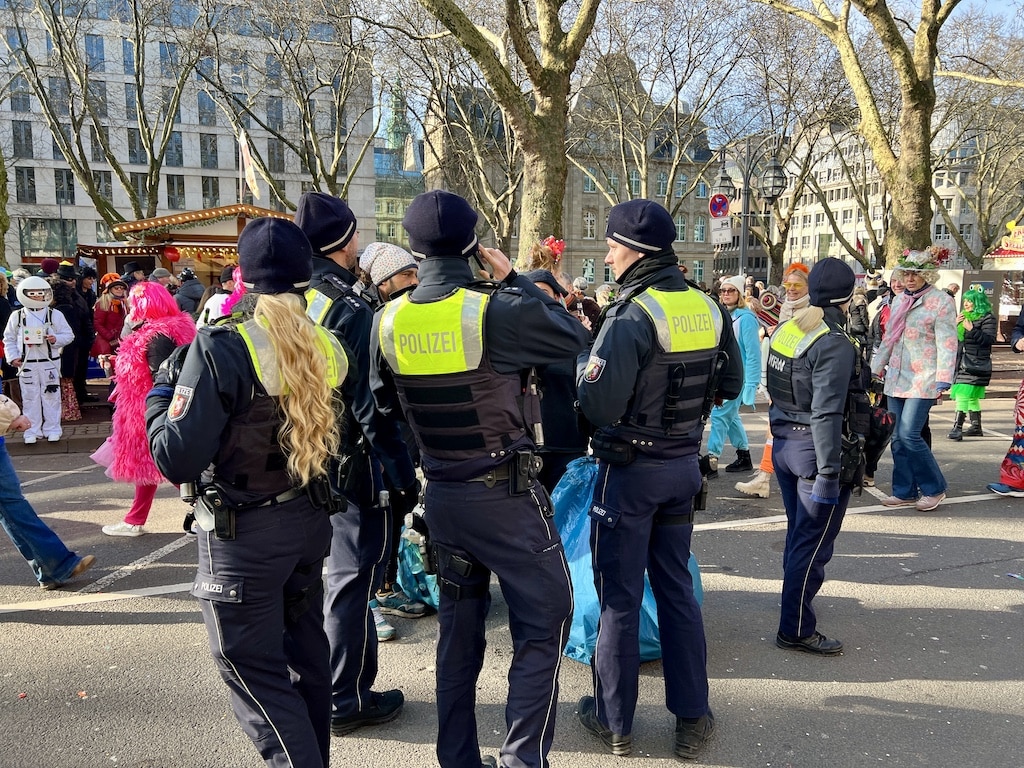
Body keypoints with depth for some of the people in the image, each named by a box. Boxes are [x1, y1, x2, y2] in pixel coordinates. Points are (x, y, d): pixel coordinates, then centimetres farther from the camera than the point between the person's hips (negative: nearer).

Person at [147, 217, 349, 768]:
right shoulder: (324, 347, -1)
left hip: (241, 532, -7)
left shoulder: (221, 347, -19)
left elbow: (178, 460, -19)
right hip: (309, 517, 7)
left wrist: (160, 391, -2)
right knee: (305, 648, 20)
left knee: (250, 665, 7)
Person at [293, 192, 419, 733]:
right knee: (353, 581, 4)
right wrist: (403, 475, -14)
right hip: (353, 465, -8)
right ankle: (347, 702, 17)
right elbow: (371, 405, -21)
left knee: (316, 575, 21)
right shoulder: (349, 310, -19)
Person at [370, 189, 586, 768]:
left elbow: (385, 401, 11)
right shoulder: (496, 310, -20)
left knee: (459, 625, 19)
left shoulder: (389, 320, -3)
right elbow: (571, 337, -5)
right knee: (544, 623, 9)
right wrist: (515, 280, 1)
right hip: (507, 495, -6)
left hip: (442, 495, 6)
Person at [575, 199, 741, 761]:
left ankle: (613, 720, 21)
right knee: (676, 587, 16)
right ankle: (692, 718, 24)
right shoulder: (708, 308, 1)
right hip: (684, 466, 6)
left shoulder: (631, 316, -20)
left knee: (618, 594, 7)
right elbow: (730, 385, 10)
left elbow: (599, 408, -24)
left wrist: (582, 363, -6)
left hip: (630, 470, -6)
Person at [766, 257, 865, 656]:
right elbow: (826, 413, -25)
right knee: (813, 544, 0)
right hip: (816, 449, -9)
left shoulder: (785, 329, 6)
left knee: (798, 533, 24)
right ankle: (796, 630, 8)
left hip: (784, 443, 9)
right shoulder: (835, 345, -20)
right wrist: (829, 472, -23)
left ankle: (797, 603, 41)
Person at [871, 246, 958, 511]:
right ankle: (905, 492, 17)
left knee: (909, 435, -12)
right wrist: (876, 368, 18)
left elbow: (947, 344, -13)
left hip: (923, 381, -7)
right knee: (897, 437, 7)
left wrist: (943, 380, -20)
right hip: (896, 379, 7)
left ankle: (934, 488, 7)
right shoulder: (899, 301, 13)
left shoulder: (941, 301, -7)